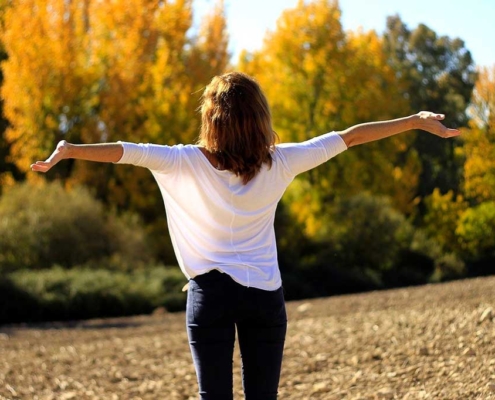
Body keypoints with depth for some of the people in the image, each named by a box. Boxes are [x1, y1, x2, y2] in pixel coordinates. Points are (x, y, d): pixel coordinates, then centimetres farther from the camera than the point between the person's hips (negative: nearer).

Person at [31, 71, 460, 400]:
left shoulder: (190, 163, -9)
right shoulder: (279, 163, -4)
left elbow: (127, 152, -19)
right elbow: (348, 137, 1)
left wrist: (68, 150, -19)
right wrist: (417, 121, 6)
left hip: (211, 292, -1)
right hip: (265, 295, 2)